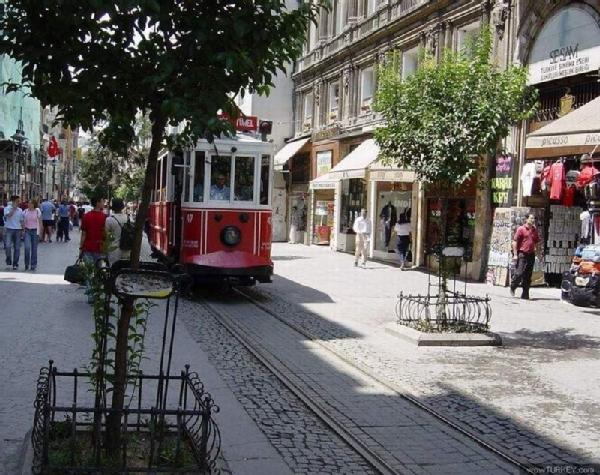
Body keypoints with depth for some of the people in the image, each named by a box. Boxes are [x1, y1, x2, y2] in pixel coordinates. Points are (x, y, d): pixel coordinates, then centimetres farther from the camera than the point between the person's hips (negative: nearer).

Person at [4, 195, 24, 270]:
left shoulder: (20, 210, 11)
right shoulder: (7, 208, 0)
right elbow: (8, 215, -19)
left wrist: (23, 230, 9)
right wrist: (14, 208, -15)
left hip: (18, 230, 3)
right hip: (9, 229, -3)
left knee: (17, 248, 3)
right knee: (8, 246, -15)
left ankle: (15, 264, 10)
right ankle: (8, 262, -1)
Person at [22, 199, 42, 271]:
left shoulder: (37, 211, -3)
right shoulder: (25, 211, 3)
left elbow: (40, 222, 1)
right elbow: (24, 222, 10)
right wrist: (23, 230, 4)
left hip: (35, 230, -1)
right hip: (27, 230, 1)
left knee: (34, 248, 3)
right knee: (27, 247, -12)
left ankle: (33, 265, 12)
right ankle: (26, 264, 4)